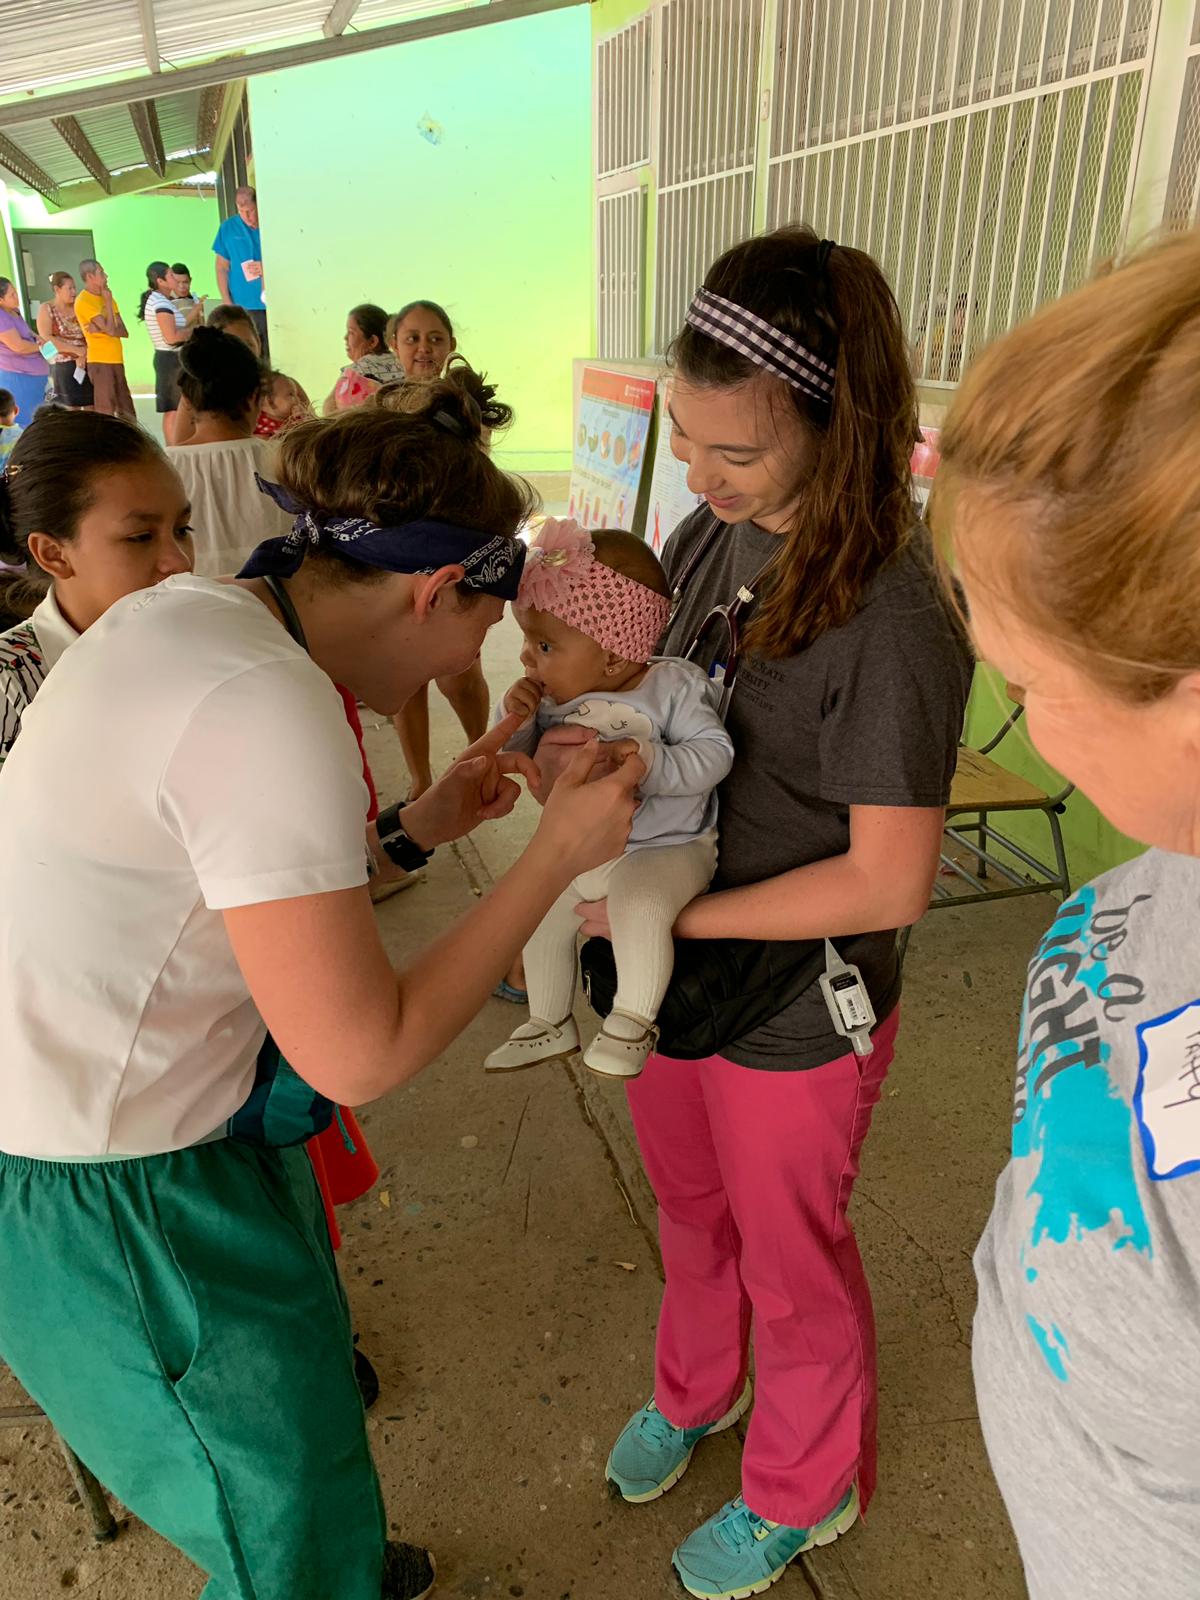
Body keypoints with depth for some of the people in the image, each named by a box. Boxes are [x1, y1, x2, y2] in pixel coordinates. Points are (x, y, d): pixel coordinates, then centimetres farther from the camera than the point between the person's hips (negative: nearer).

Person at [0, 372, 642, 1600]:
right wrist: (557, 854, -20)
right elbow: (358, 1057, -26)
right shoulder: (271, 708, -30)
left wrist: (415, 829, 6)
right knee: (282, 1485, 16)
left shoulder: (187, 613, -1)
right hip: (101, 1195, -9)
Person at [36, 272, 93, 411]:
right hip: (64, 367, -3)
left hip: (87, 363, 3)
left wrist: (83, 354, -14)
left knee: (91, 407, 4)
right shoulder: (46, 309, -3)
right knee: (73, 409, 3)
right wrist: (76, 350, -15)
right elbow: (46, 339, -10)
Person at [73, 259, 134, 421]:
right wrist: (109, 302, -6)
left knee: (127, 412, 10)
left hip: (117, 360, 7)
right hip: (100, 361, -7)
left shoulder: (106, 297, 15)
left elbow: (124, 332, 8)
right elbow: (111, 330, -17)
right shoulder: (83, 301, -9)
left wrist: (102, 329, -10)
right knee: (106, 413, -8)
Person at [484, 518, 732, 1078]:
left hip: (669, 847, -6)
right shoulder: (550, 695, -5)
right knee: (541, 918, 13)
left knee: (637, 904, -35)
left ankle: (632, 1021, -11)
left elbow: (714, 751, -22)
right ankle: (550, 1025, 38)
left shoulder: (675, 685, -18)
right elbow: (523, 762, 2)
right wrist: (517, 722, -19)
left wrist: (652, 761, -36)